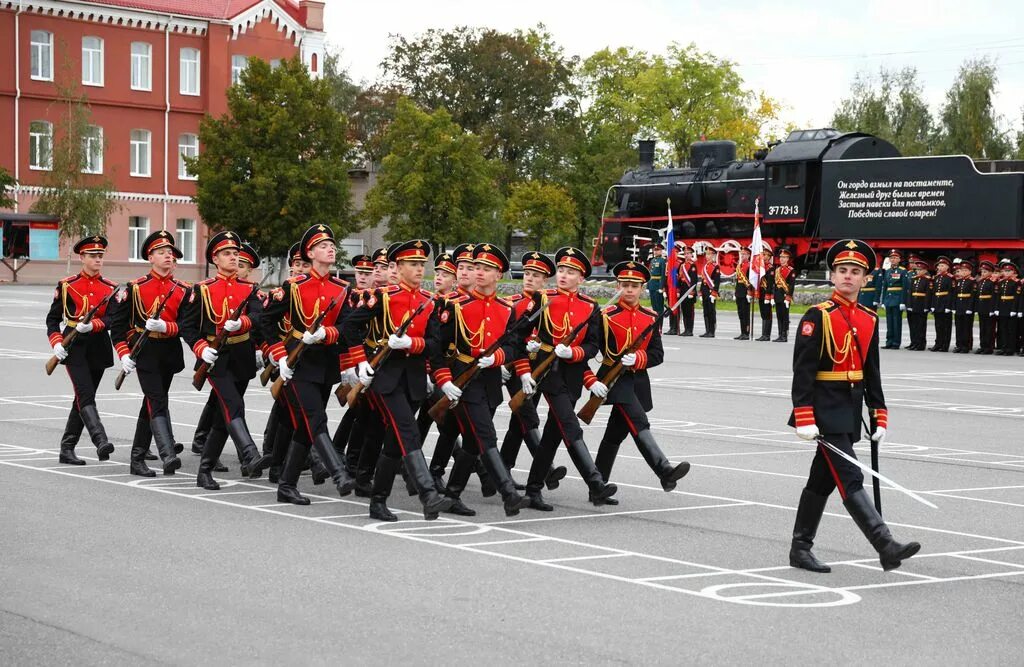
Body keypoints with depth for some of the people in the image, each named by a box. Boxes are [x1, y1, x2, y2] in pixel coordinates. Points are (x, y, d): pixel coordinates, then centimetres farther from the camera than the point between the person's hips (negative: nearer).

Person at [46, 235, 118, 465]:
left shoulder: (110, 288, 6)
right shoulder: (66, 286, 1)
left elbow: (111, 319, -6)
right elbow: (53, 319, 4)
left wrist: (92, 325, -25)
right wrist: (56, 342, -11)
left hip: (98, 349, 3)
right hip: (74, 348, -3)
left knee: (82, 399, 9)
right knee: (86, 395, -18)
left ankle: (67, 450, 18)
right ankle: (100, 442, -30)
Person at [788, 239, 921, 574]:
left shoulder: (869, 319, 10)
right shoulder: (818, 316, -10)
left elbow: (871, 372, 15)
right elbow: (803, 369, -14)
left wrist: (879, 417, 12)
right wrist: (804, 418, -20)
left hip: (850, 413, 7)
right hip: (825, 411, -7)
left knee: (822, 480, 14)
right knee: (850, 480, -11)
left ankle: (800, 548, 23)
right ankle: (886, 548, -19)